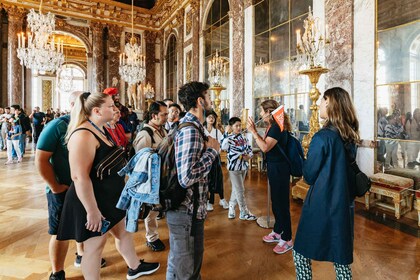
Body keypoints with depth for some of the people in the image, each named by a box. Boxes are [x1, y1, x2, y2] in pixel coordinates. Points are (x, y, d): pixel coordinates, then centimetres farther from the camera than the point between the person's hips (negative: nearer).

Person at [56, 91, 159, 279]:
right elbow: (79, 177, -30)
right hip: (93, 201, -10)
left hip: (109, 197, 10)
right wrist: (92, 211, -27)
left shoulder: (100, 130, 7)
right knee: (95, 246, 9)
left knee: (123, 231, 23)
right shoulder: (84, 135, -25)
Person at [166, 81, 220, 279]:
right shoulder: (190, 130, -23)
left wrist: (207, 149, 2)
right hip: (186, 211, -9)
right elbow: (186, 177, -32)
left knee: (194, 258, 27)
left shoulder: (192, 126, 8)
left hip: (193, 208, 10)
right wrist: (212, 150, -21)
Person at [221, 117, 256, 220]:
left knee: (236, 189, 17)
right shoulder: (229, 138, -13)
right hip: (234, 167, -6)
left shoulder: (243, 137, 7)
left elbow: (249, 148, 15)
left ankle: (231, 208, 33)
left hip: (243, 166, 6)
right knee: (240, 190, 1)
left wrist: (249, 156, -5)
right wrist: (226, 133, -33)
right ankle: (244, 213, 15)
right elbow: (223, 147, -33)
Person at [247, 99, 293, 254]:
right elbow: (265, 144, 9)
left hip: (279, 168, -10)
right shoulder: (272, 126, 9)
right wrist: (254, 131, 5)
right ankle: (277, 232, 37)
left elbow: (265, 147, -27)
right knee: (276, 200, 20)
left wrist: (253, 131, -24)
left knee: (281, 202, 1)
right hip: (273, 167, 10)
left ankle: (287, 239, 16)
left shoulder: (277, 127, -20)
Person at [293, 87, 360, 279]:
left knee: (301, 252, 12)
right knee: (341, 258, 18)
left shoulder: (322, 137, -18)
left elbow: (309, 176, -10)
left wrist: (306, 162, 6)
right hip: (345, 205, 7)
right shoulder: (350, 137, 4)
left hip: (321, 206, -7)